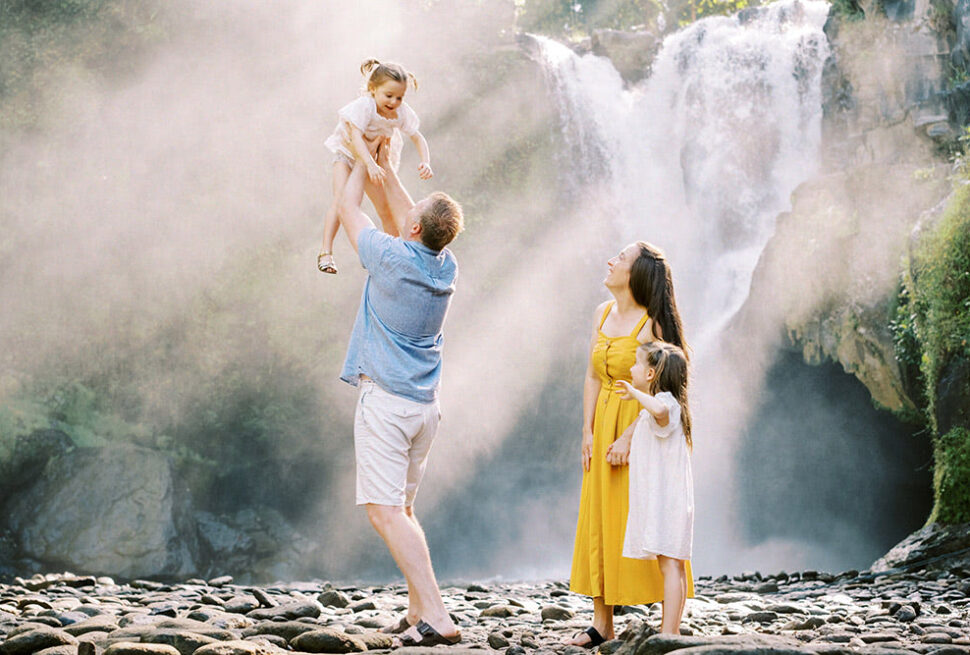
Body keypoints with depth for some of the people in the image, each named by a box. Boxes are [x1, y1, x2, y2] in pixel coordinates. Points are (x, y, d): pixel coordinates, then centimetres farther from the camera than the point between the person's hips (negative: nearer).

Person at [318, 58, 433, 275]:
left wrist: (425, 163, -30)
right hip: (348, 154, -4)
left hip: (377, 159, 4)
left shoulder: (402, 112, -19)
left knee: (386, 210, 6)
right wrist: (370, 165, -54)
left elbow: (418, 137, -11)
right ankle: (326, 252, -17)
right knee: (341, 201, -21)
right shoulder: (364, 106, -33)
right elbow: (355, 136, -42)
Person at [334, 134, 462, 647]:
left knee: (386, 511, -11)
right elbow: (406, 218, 26)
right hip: (425, 405, 8)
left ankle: (436, 617, -20)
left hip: (385, 399, -7)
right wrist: (385, 165, 33)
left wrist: (363, 160, 21)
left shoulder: (391, 258, -12)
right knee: (402, 510, 17)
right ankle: (419, 611, 15)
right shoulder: (447, 268, 6)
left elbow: (347, 207, 6)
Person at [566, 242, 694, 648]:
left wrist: (628, 438, -19)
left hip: (643, 429, -7)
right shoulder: (602, 314, 9)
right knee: (598, 520, 6)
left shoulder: (651, 324, -13)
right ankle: (602, 625, 12)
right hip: (604, 425, 7)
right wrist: (588, 431, 4)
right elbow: (593, 377, 10)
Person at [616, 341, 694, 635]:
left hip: (666, 497, -10)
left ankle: (668, 633, -15)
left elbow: (660, 410, -39)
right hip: (658, 498, 10)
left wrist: (635, 392, -27)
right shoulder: (653, 407, 21)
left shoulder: (665, 400, -12)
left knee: (670, 563, -12)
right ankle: (671, 631, 13)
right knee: (671, 564, 10)